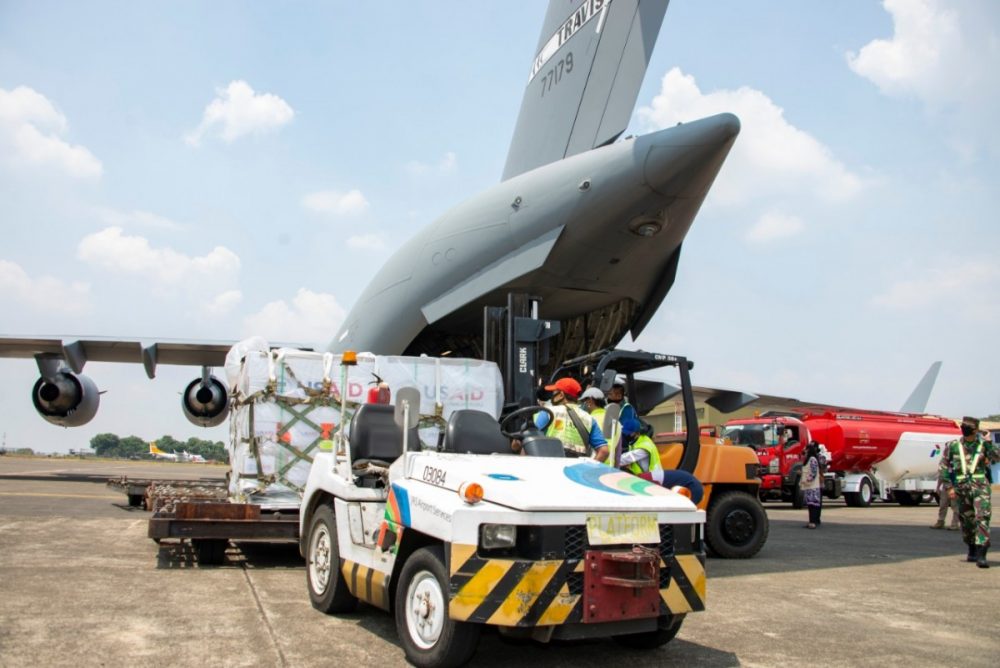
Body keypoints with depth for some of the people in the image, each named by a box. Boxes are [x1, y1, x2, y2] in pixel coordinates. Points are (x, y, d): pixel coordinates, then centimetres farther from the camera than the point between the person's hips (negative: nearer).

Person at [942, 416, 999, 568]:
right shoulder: (953, 445, 6)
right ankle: (972, 551, 32)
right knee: (966, 521, 10)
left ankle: (981, 555, -16)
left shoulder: (983, 444, 5)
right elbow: (944, 467, 9)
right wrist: (949, 487, 3)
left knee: (983, 518, -14)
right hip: (962, 487, 2)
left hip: (981, 486, -2)